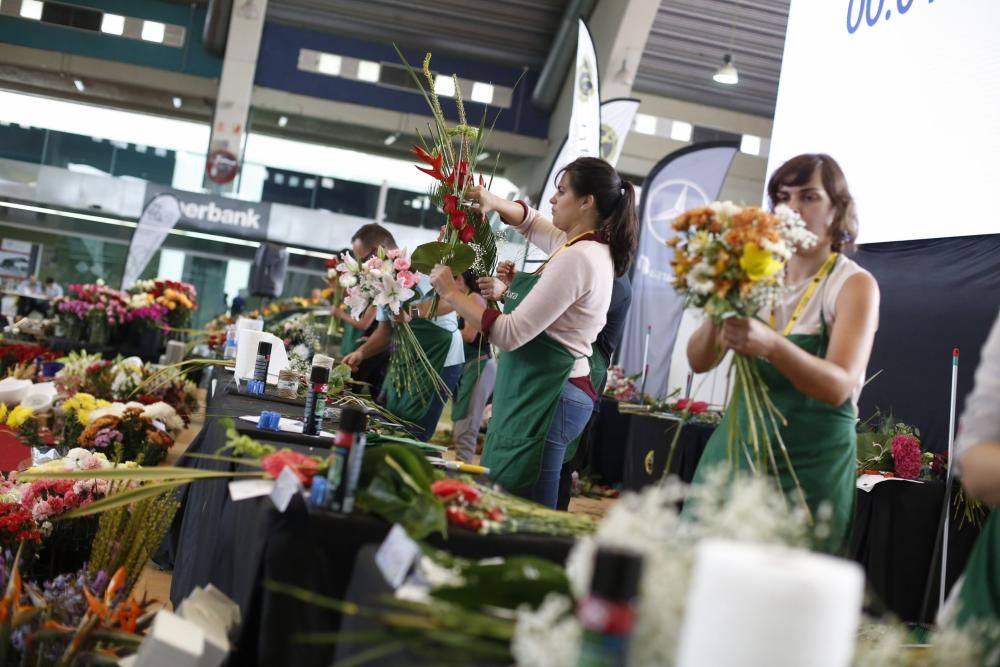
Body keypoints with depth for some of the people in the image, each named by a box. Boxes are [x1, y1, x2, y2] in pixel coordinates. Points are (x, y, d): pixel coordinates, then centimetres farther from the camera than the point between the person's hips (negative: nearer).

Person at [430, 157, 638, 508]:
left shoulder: (576, 259, -17)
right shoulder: (586, 245, 13)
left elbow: (511, 334, -19)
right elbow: (531, 222, 33)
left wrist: (451, 292, -10)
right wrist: (493, 201, 14)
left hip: (546, 396, -10)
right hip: (540, 391, 10)